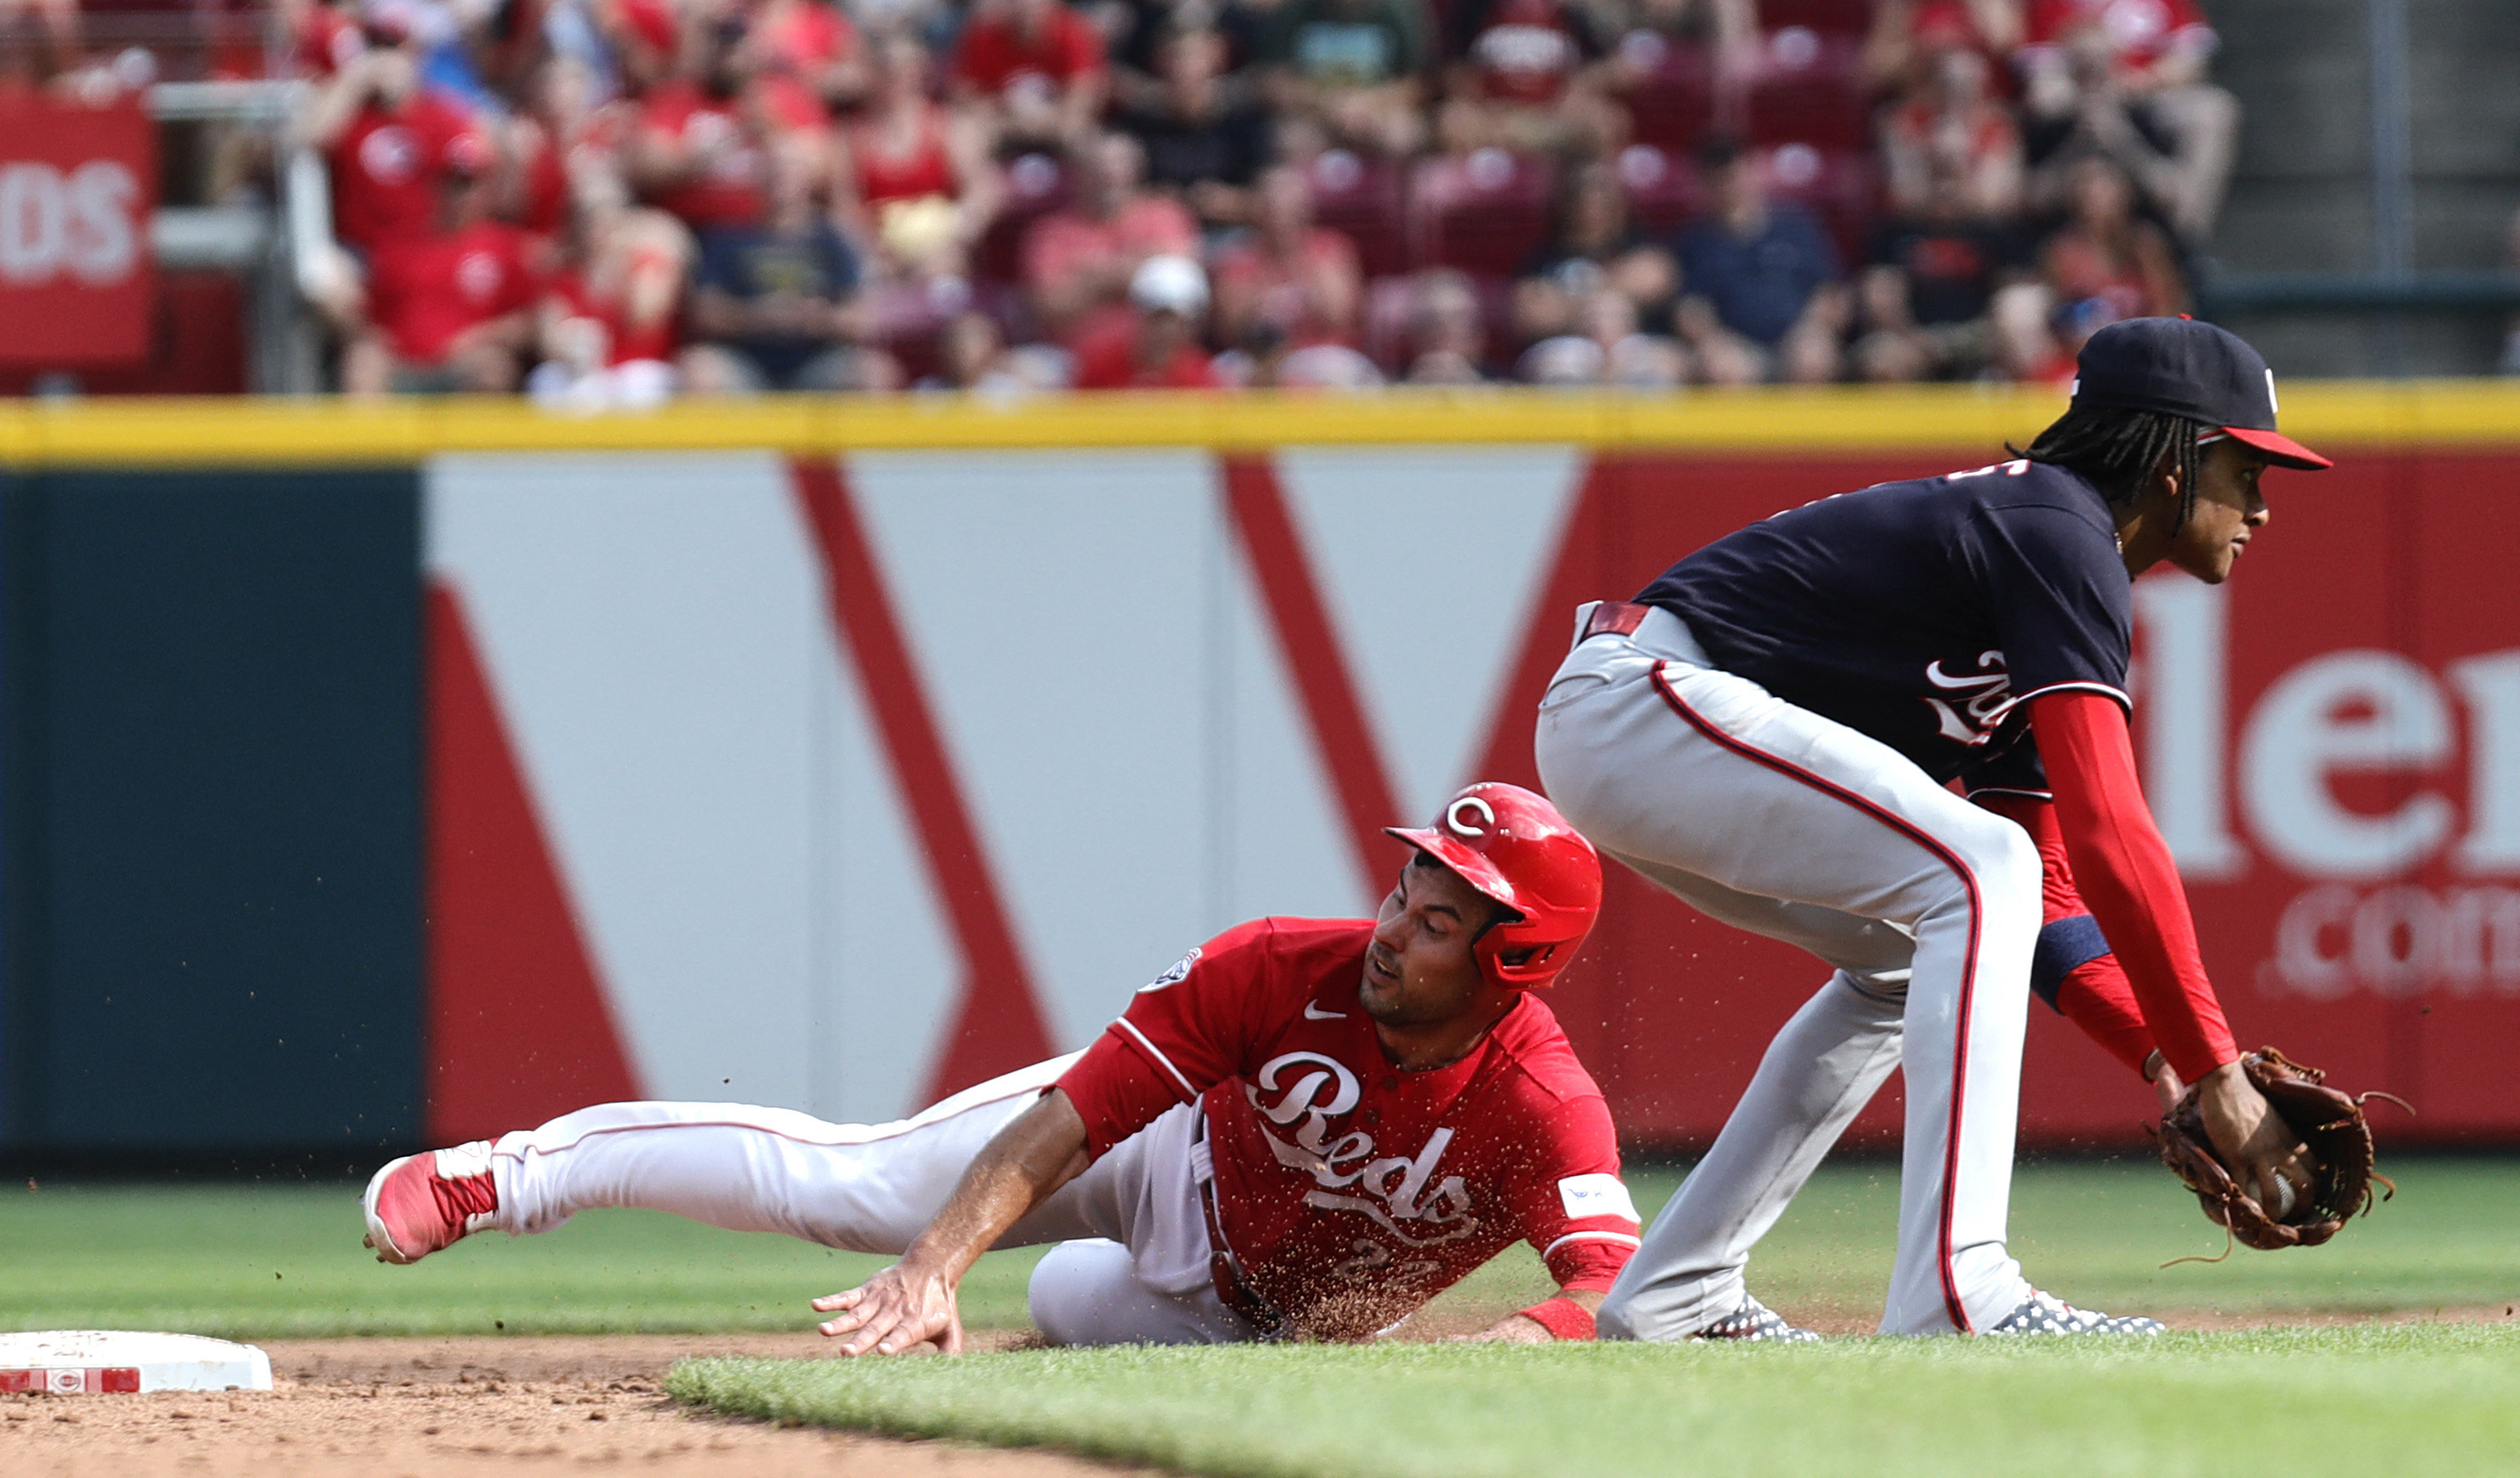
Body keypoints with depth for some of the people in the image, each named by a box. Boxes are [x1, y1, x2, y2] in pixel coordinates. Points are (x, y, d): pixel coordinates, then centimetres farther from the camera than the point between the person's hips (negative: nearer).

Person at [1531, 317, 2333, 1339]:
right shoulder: (2060, 537, -11)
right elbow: (2111, 837, -20)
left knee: (1912, 950, 22)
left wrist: (2165, 1057, 7)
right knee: (1975, 873, -19)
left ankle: (1670, 1295, 20)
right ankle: (1953, 1293, -27)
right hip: (1643, 699, -11)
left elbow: (2047, 896, 20)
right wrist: (2215, 1074, -19)